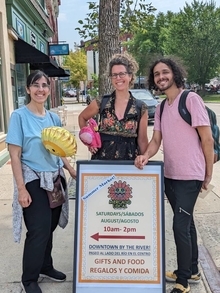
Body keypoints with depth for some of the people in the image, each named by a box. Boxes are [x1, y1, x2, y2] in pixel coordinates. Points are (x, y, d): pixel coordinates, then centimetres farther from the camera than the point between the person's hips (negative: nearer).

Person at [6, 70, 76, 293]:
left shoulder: (53, 118, 7)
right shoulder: (19, 116, -10)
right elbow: (15, 155, -13)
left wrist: (71, 170, 5)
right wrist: (21, 188, -17)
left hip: (55, 179, 6)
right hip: (34, 181, -5)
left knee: (49, 227, 15)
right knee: (39, 230, -2)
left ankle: (45, 267, 37)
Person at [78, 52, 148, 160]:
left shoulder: (141, 108, 0)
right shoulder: (101, 102, 0)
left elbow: (142, 140, 5)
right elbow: (82, 117, 16)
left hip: (129, 159, 0)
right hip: (102, 158, 0)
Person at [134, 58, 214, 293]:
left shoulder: (191, 99, -11)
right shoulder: (161, 108, 12)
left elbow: (207, 138, -11)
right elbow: (156, 140, 7)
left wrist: (208, 174, -8)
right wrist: (146, 156, -14)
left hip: (189, 176, -7)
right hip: (170, 175, 7)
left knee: (180, 226, -5)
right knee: (186, 223, 18)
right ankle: (192, 271, 33)